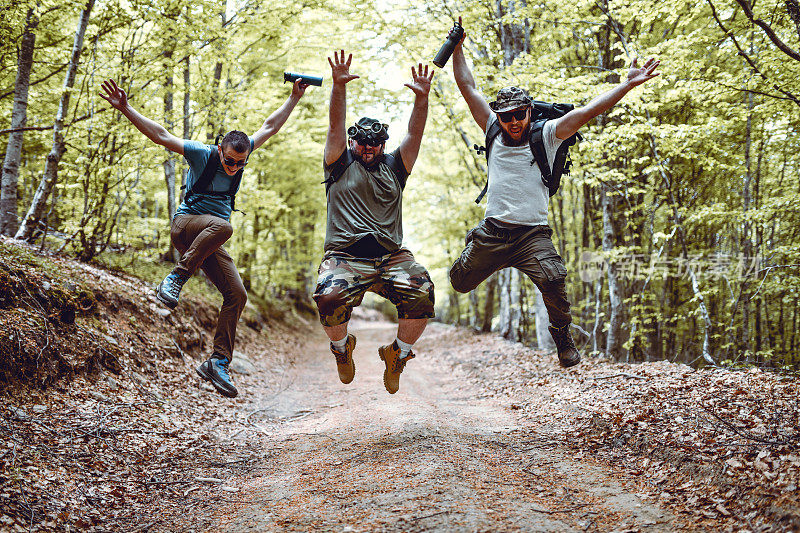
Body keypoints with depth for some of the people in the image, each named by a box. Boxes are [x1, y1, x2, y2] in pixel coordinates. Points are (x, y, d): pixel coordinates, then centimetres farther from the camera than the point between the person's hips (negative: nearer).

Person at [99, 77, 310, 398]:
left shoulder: (241, 153, 4)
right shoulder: (201, 154, -10)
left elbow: (270, 127, 14)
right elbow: (161, 136, -15)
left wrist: (294, 98, 15)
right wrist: (125, 109, -24)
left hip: (211, 241, 6)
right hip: (186, 224, -6)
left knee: (237, 295, -9)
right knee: (222, 225, -40)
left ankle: (218, 363, -4)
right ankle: (175, 279, -27)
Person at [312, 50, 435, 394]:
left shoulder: (394, 166, 19)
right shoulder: (340, 165, 13)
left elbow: (415, 134, 7)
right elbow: (336, 126, -1)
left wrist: (421, 98, -9)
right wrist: (338, 87, -15)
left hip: (392, 256, 2)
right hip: (345, 257, -2)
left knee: (422, 294, -25)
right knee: (330, 298, -32)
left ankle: (397, 354, 4)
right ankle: (341, 347, 4)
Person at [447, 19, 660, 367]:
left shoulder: (546, 135, 2)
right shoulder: (494, 133, 9)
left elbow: (587, 112, -6)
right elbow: (467, 87, 14)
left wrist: (628, 84, -13)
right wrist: (457, 48, 14)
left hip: (533, 233, -3)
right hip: (493, 230, 3)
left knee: (552, 280, -26)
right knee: (460, 282, 10)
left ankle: (563, 339, -1)